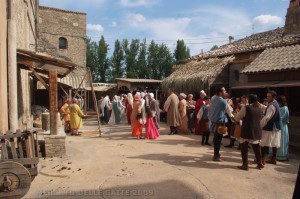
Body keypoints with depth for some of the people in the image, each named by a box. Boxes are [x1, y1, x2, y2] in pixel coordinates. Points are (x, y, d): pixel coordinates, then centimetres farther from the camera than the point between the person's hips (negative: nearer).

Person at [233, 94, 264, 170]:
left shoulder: (246, 108, -12)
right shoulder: (259, 108, 6)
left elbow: (237, 118, -6)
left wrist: (233, 117, 15)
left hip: (247, 131, -6)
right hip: (256, 130, 6)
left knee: (244, 148, 4)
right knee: (256, 147, 18)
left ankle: (245, 165, 6)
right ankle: (260, 163, 27)